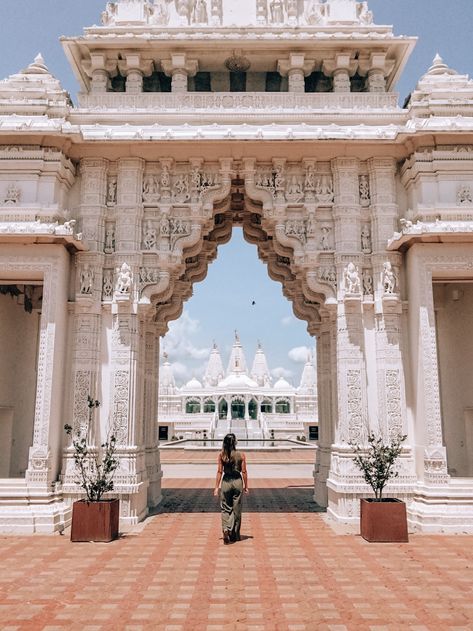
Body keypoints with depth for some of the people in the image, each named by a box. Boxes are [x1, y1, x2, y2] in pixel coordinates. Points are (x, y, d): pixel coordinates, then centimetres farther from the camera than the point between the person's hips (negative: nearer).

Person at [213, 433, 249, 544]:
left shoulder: (221, 455, -5)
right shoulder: (241, 455, -5)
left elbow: (219, 472, -4)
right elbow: (244, 472, -1)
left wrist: (216, 487, 2)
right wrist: (246, 486, 8)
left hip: (226, 481, 0)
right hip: (237, 481, 0)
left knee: (225, 509, 11)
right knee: (236, 510, 12)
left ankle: (226, 529, -13)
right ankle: (234, 536, 20)